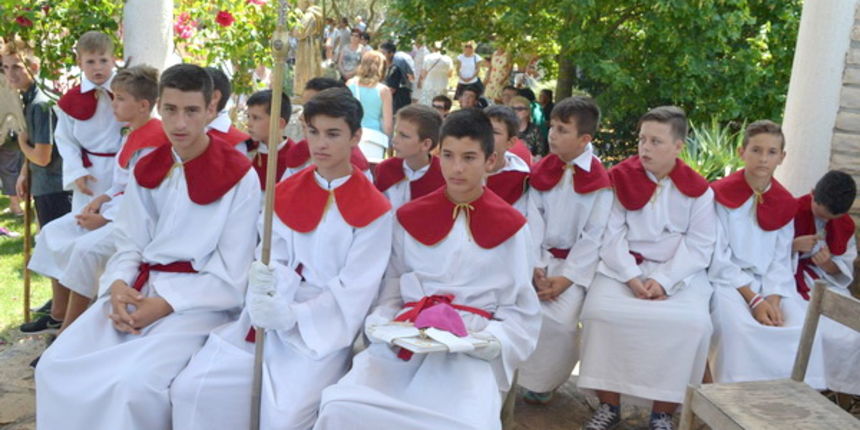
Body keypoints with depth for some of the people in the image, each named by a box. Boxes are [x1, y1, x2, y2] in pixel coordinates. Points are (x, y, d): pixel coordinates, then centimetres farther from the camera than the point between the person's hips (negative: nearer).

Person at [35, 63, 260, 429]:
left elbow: (230, 276, -8)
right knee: (55, 367, -12)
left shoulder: (239, 177, -8)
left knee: (133, 383, -29)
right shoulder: (146, 170, 10)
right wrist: (118, 286, -13)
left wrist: (165, 305, -16)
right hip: (139, 289, 6)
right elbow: (128, 245, 9)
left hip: (199, 300, -5)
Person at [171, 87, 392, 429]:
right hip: (271, 318, 4)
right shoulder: (286, 193, 11)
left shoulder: (374, 209, -4)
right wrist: (265, 282, -21)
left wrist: (293, 316, -24)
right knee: (191, 389, -11)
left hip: (324, 327, -4)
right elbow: (275, 260, 4)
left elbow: (355, 290, -10)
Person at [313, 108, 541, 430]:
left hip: (473, 351, -1)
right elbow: (389, 295, 13)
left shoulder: (511, 227, 6)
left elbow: (520, 313, 8)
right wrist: (384, 328, -8)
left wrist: (488, 341, -11)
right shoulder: (409, 218, 11)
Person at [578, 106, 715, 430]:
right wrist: (632, 276, -17)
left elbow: (699, 245, -4)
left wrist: (664, 280, -18)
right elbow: (612, 234, -4)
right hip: (623, 267, 1)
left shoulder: (697, 190, 1)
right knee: (600, 310, -27)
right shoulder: (622, 177, 2)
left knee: (692, 322, -27)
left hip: (679, 272, 0)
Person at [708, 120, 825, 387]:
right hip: (727, 281, -4)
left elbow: (780, 262, 7)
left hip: (770, 284, 4)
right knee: (738, 326, -33)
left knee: (802, 325, -22)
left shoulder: (785, 204, 10)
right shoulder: (721, 195, -4)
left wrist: (773, 299, -12)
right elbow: (718, 259, -8)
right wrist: (754, 299, -16)